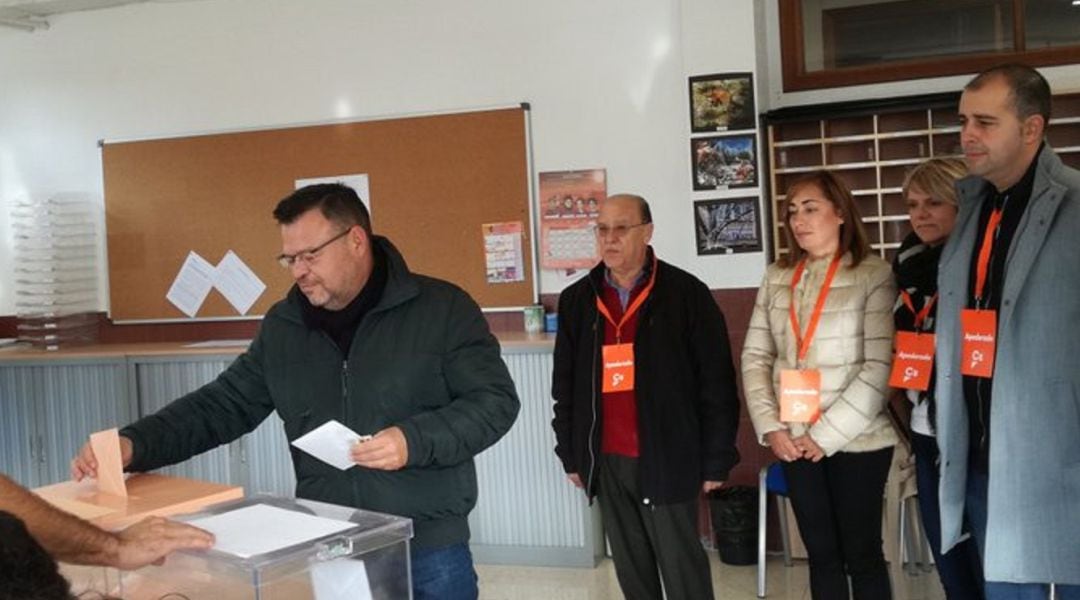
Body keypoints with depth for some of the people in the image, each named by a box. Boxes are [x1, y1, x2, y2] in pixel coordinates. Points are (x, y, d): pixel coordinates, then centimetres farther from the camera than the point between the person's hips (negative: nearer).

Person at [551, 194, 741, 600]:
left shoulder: (687, 294, -6)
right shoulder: (576, 300, 5)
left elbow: (717, 383, -5)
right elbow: (564, 386, 12)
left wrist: (716, 460, -6)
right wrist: (570, 455, 10)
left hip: (668, 460, -4)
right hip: (606, 462, 4)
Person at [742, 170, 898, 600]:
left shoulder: (873, 274, -7)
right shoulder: (777, 277, 7)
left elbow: (879, 366, -13)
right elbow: (755, 356, 6)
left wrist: (828, 433, -15)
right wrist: (770, 426, -5)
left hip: (857, 440, -4)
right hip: (793, 442, 4)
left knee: (862, 553, 6)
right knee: (821, 553, 13)